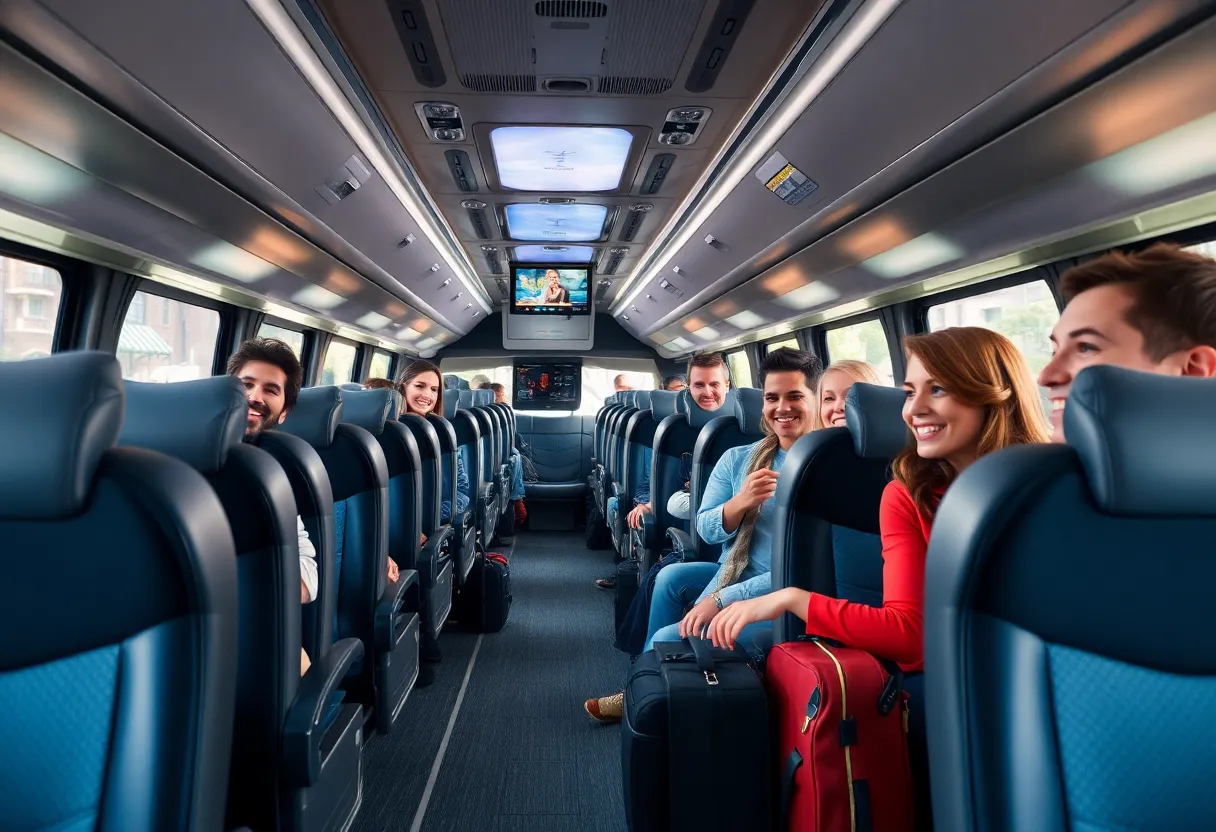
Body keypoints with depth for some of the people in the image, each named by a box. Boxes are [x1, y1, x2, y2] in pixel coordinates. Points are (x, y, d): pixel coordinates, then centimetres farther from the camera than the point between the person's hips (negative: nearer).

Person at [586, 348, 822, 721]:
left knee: (669, 639, -15)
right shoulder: (738, 459, 3)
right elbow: (705, 530, 2)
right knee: (671, 577, -13)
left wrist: (721, 599, -22)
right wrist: (740, 502, -21)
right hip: (736, 576, 7)